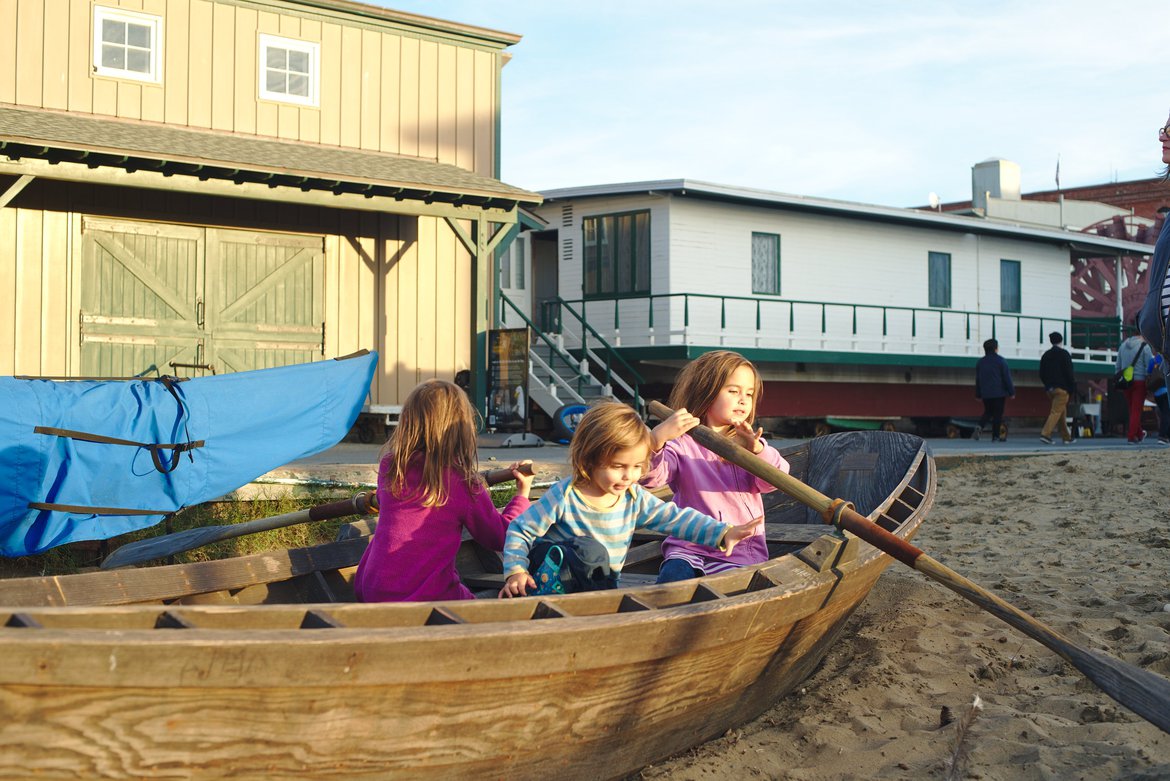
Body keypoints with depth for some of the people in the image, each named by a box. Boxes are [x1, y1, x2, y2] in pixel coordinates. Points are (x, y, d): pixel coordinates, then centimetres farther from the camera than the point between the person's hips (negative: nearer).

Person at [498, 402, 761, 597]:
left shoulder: (634, 498, -4)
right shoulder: (564, 497, -18)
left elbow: (675, 518, -6)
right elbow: (520, 531, -11)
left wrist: (723, 533, -19)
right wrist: (516, 571, -25)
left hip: (604, 580, 5)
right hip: (554, 567, -5)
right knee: (590, 549, -34)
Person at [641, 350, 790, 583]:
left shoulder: (747, 444, 13)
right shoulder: (682, 445, 0)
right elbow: (649, 476, -17)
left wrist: (758, 450, -25)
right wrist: (658, 437, -36)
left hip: (743, 553, 2)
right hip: (689, 549, -2)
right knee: (673, 577, -31)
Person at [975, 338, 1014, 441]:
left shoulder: (980, 362, 8)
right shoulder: (1000, 361, -7)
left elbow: (977, 379, 12)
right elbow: (1007, 378, -7)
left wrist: (978, 394, 18)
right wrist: (1011, 392, -2)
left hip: (985, 394, 4)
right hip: (999, 393, -4)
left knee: (987, 412, 17)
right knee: (997, 414, 2)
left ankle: (980, 426, -10)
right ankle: (995, 436, 1)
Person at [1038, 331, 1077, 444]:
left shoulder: (1046, 355, 11)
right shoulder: (1064, 354, -7)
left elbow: (1042, 374, 13)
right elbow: (1069, 372, -11)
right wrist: (1072, 387, -5)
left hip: (1050, 388, 7)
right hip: (1062, 388, -7)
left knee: (1062, 411, 16)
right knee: (1056, 411, -10)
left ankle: (1066, 437, 20)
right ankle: (1045, 434, -23)